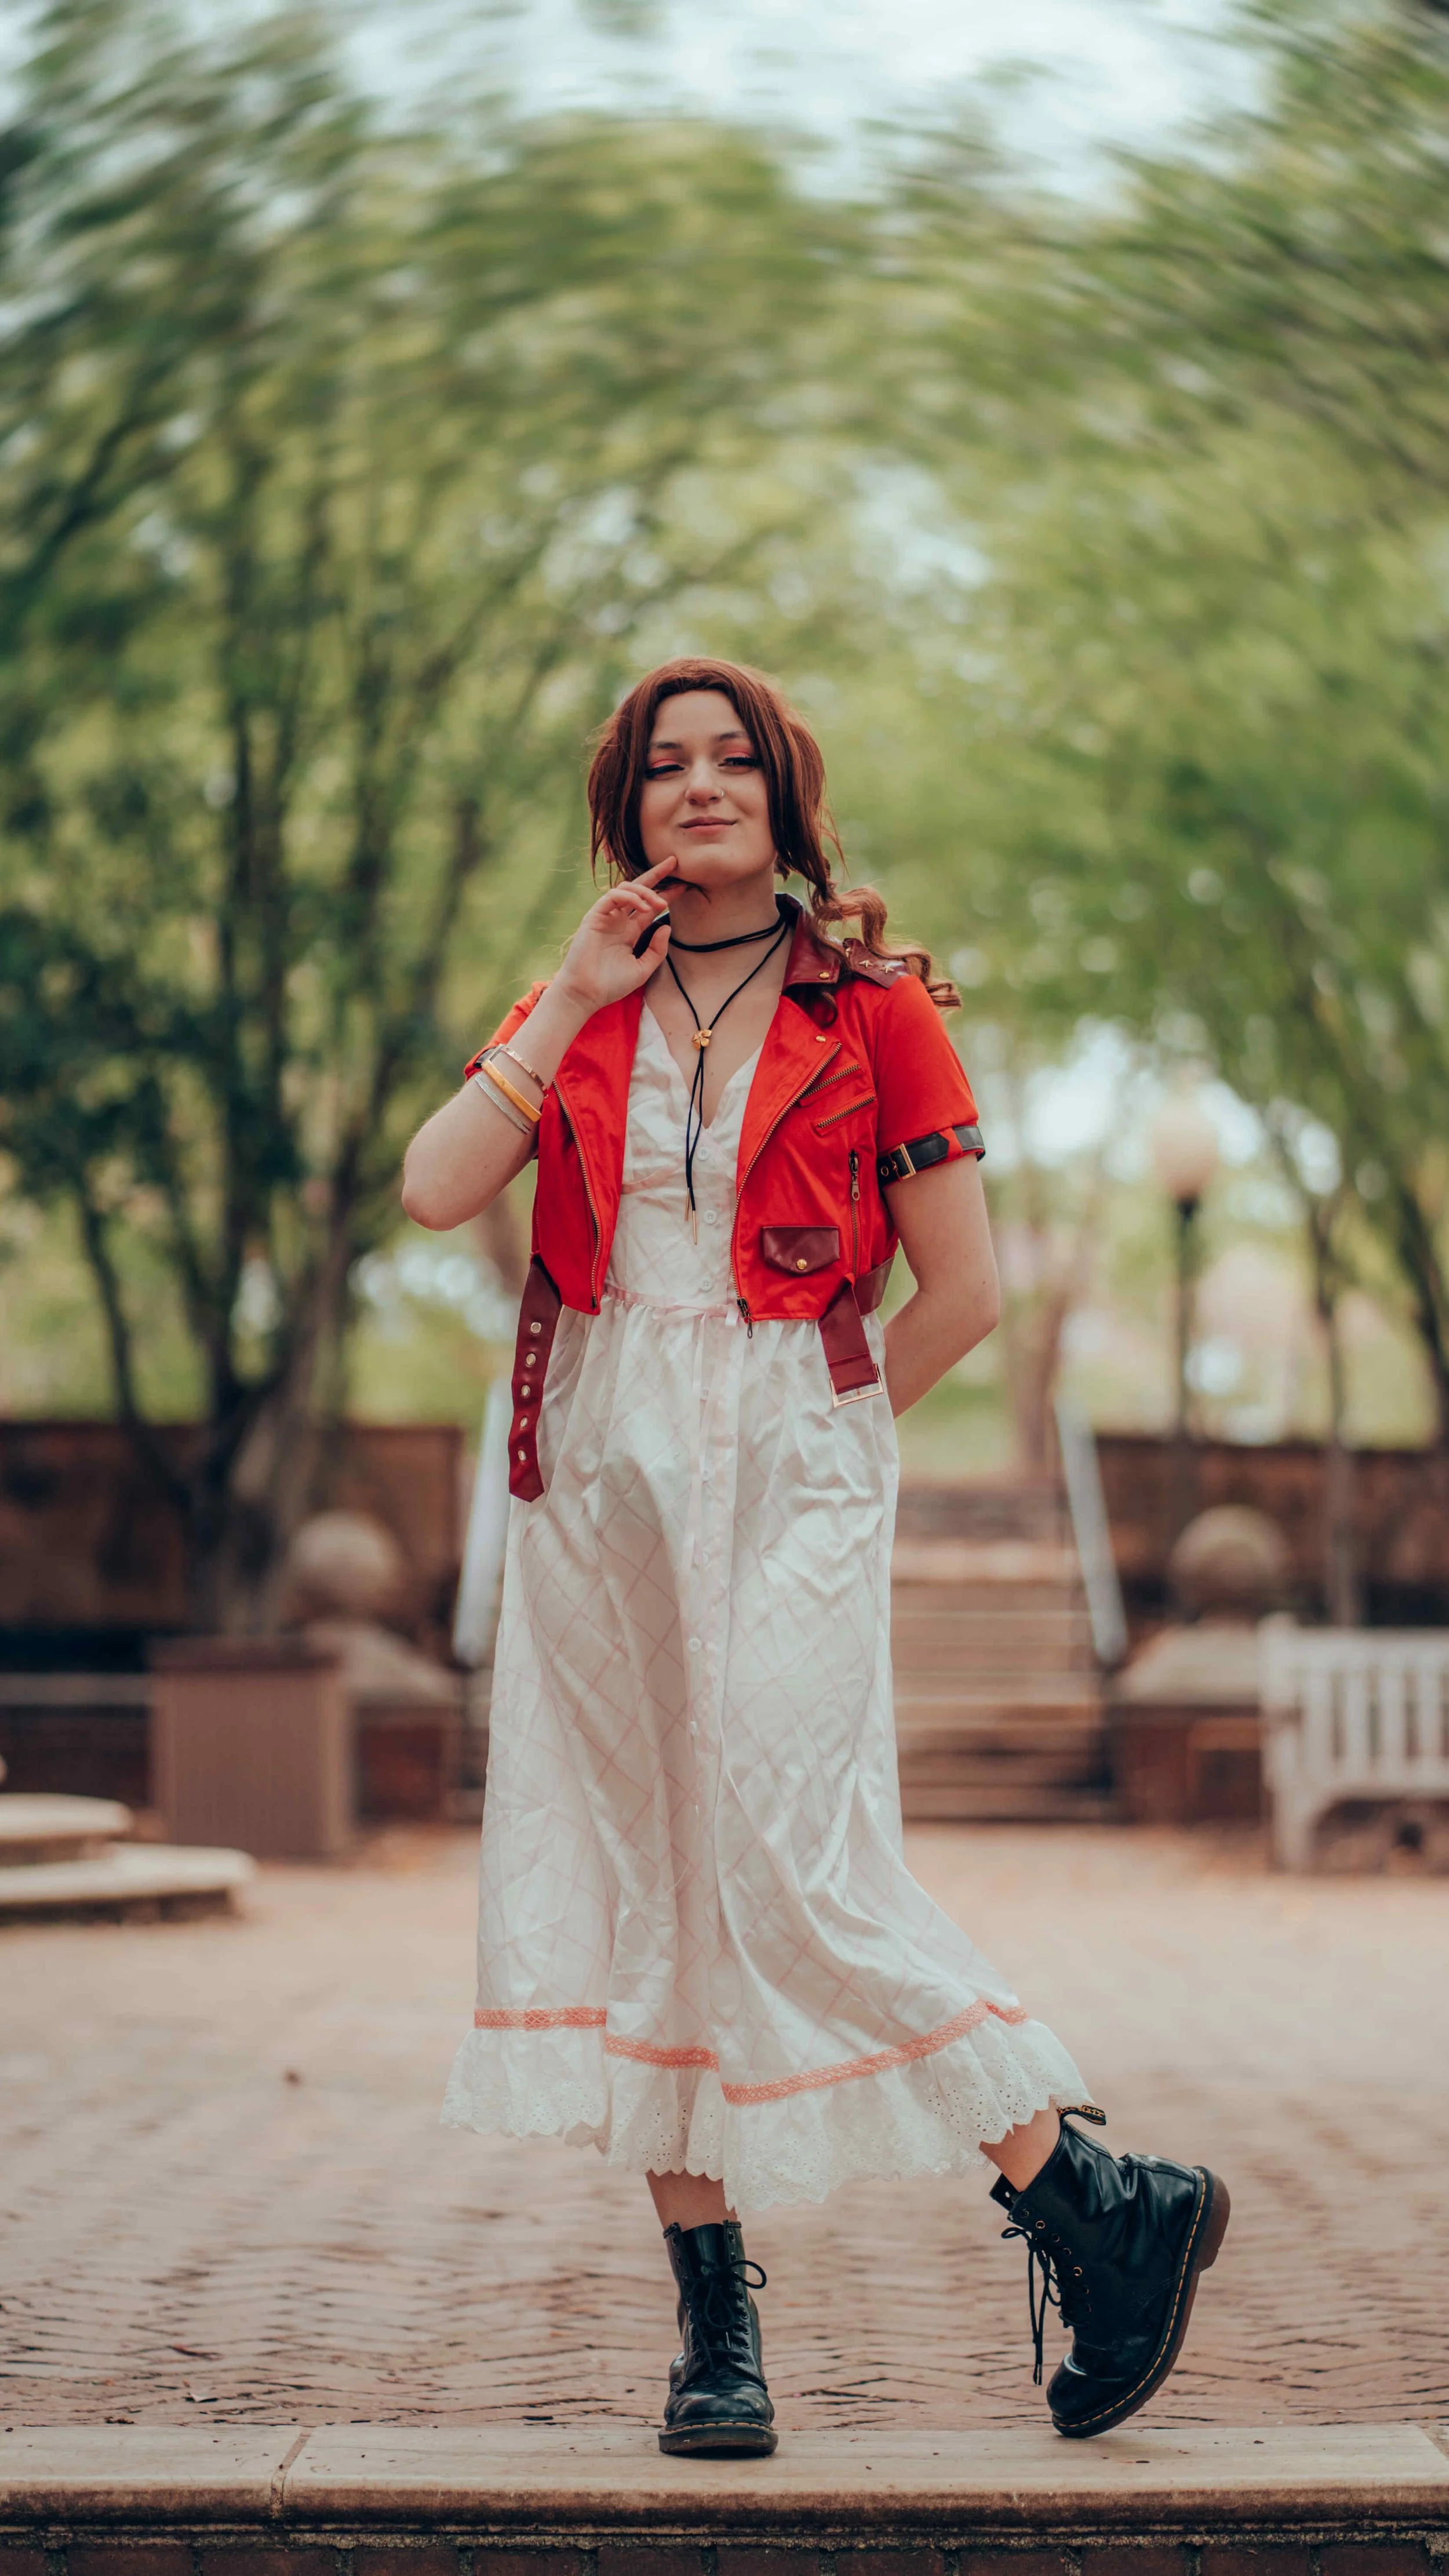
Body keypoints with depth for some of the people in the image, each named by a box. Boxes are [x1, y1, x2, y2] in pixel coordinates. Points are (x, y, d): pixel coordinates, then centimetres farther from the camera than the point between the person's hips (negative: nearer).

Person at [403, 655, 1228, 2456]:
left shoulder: (874, 1008, 0)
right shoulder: (575, 1011, 12)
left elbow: (963, 1294, -1)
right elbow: (434, 1192, -4)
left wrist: (815, 1434, 2)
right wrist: (576, 999, -4)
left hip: (787, 1479, -4)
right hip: (598, 1481, 5)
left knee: (790, 1868, -13)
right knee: (634, 1883, 2)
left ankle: (1098, 2206, 0)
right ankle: (714, 2323, 10)